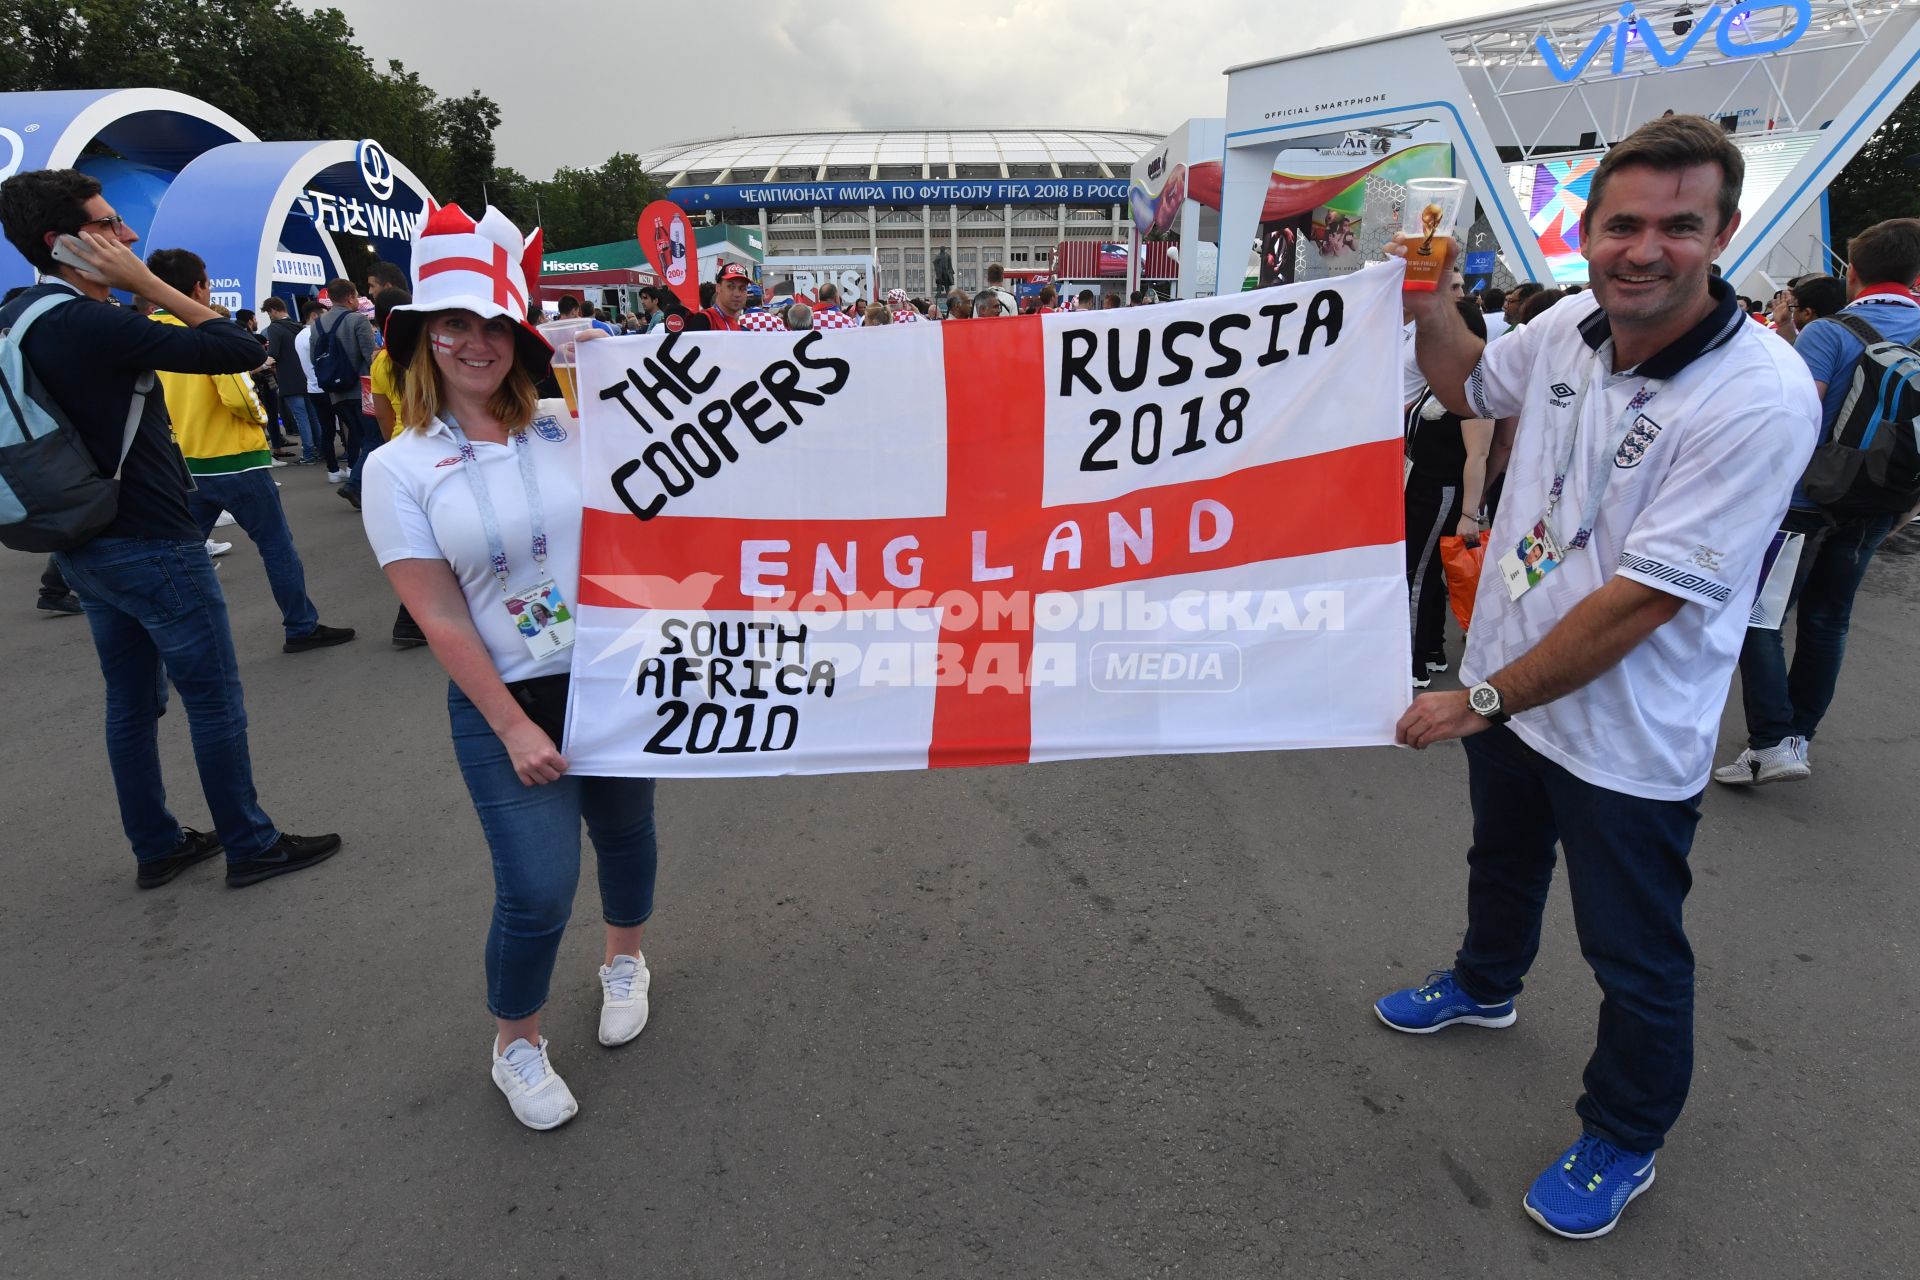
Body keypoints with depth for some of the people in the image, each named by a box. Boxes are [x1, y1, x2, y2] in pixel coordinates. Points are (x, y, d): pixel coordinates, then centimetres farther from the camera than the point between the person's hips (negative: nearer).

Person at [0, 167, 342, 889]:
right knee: (215, 701, 2)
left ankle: (156, 848, 27)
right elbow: (239, 350, -21)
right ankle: (251, 847, 13)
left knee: (133, 702, 16)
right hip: (151, 548, -9)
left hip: (86, 547, 9)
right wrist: (146, 282, -14)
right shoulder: (89, 323, -22)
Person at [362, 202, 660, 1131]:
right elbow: (438, 617, -9)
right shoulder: (400, 468, -6)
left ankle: (624, 960, 49)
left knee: (625, 829, 19)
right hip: (505, 703, -2)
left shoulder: (568, 428, -1)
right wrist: (513, 727, -12)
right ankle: (516, 1046, 25)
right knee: (537, 891, -4)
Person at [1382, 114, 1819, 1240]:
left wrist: (1482, 699, -22)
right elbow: (1471, 387, 16)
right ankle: (1486, 986, 60)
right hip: (1510, 683, 7)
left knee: (1635, 956, 13)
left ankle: (1624, 1142, 39)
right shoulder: (1572, 327, -7)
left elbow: (1644, 596, -28)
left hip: (1628, 737, -6)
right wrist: (1426, 300, -2)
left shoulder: (1761, 399, -27)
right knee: (1503, 860, 30)